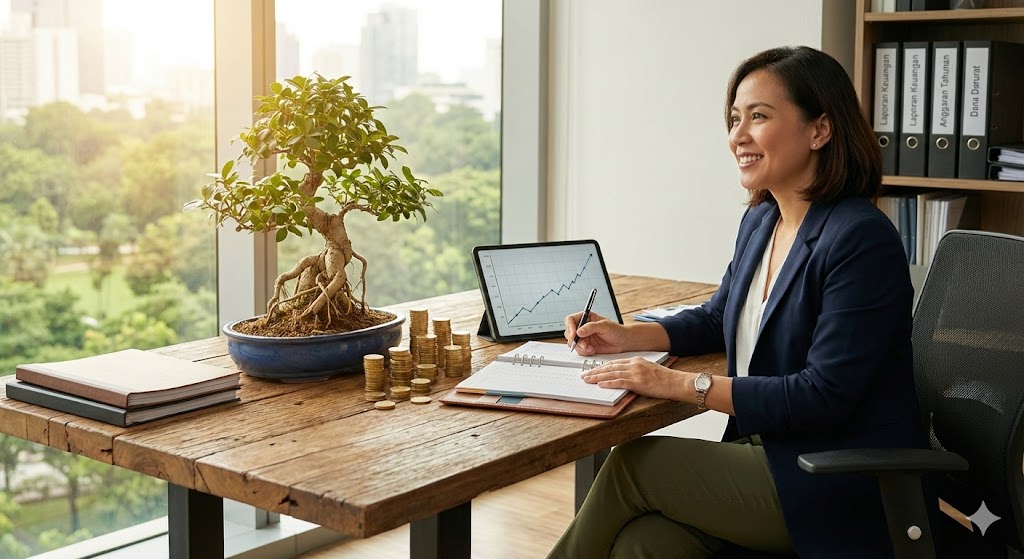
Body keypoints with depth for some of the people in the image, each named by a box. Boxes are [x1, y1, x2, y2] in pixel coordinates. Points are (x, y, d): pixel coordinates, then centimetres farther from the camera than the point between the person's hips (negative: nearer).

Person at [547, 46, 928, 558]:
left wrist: (683, 385, -21)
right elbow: (718, 318, 25)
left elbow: (825, 395, -21)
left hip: (843, 489, -6)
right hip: (768, 449, 7)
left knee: (634, 462, -12)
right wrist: (626, 336, 8)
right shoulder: (759, 222, 9)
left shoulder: (863, 241, -18)